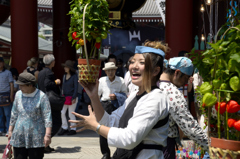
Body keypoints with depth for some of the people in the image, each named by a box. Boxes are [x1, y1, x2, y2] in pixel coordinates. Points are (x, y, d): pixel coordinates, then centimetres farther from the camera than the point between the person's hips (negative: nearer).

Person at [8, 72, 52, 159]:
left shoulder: (41, 96, -9)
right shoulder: (18, 95, 6)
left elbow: (47, 117, -12)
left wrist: (47, 135, -19)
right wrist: (10, 130, 17)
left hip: (36, 139, -4)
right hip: (19, 137, 5)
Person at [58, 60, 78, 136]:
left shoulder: (74, 76, -8)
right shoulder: (64, 76, 10)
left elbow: (76, 87, -9)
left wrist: (74, 98, -15)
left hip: (72, 98, -6)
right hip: (65, 97, 6)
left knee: (71, 114, 0)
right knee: (62, 112, 1)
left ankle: (73, 129, 13)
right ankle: (64, 128, 14)